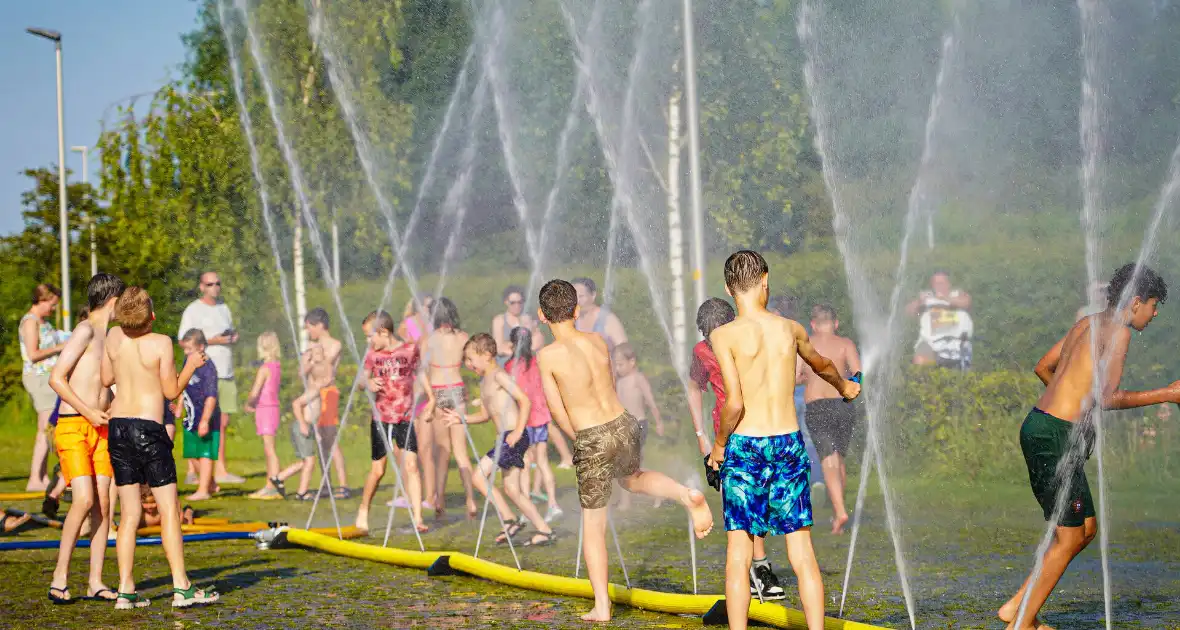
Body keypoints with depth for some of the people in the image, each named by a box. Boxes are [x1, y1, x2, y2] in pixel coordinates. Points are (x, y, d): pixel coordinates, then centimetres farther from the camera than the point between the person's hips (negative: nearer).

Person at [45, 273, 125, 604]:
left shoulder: (106, 336, 18)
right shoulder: (85, 330, -8)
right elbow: (56, 378, -15)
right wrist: (89, 412, -17)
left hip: (100, 428, 8)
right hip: (73, 426, -8)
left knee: (103, 503, 0)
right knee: (84, 500, -17)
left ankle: (96, 582, 3)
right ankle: (60, 577, -6)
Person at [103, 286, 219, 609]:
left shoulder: (114, 335, 2)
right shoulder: (161, 343, -12)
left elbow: (106, 379, 13)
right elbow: (172, 391, -5)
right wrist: (191, 365, 9)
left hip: (118, 425, 5)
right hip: (148, 429, -5)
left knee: (131, 514, 9)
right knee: (169, 510, 1)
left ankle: (126, 590, 5)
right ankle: (181, 587, -1)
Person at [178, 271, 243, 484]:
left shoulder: (223, 308, 20)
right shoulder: (193, 310, -3)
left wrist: (233, 337, 4)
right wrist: (213, 341, -16)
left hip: (226, 373, 7)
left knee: (222, 423, 8)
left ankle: (221, 470, 12)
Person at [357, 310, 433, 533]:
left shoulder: (410, 349, -2)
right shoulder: (373, 354, 0)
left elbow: (419, 372, 14)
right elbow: (364, 378, 4)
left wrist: (430, 397, 18)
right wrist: (369, 384, -19)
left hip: (405, 418, -1)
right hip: (381, 418, 1)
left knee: (411, 465, -9)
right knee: (378, 469, 5)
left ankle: (417, 517, -7)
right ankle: (363, 511, 25)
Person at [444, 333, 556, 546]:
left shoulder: (499, 376, -9)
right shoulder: (484, 381, 19)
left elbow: (525, 401, -16)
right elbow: (485, 415, 25)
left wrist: (518, 432, -20)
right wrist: (461, 419, 13)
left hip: (513, 437, -10)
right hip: (505, 439, 10)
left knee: (480, 476, -11)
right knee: (512, 489, 10)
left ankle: (510, 521, -5)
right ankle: (544, 530, 14)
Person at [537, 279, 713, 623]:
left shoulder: (547, 355, -14)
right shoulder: (598, 340, 2)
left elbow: (558, 411, -7)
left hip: (593, 441, -5)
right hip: (624, 426, 5)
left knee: (593, 525, 11)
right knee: (632, 479, 36)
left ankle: (602, 607, 16)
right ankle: (686, 495, 8)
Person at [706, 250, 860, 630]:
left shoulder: (725, 335, -9)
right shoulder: (791, 330, 5)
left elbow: (734, 403, -16)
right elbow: (822, 365, 28)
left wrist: (719, 444, 2)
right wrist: (843, 387, 49)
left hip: (745, 446, -3)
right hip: (789, 443, 3)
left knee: (738, 554, 4)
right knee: (802, 553, 7)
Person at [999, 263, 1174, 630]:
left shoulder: (1088, 323, 16)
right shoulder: (1117, 331, -11)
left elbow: (1042, 367, 26)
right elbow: (1109, 398, -18)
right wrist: (1167, 395, -8)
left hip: (1039, 425, 10)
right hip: (1055, 437, -10)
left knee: (1087, 528, 15)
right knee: (1068, 538, 0)